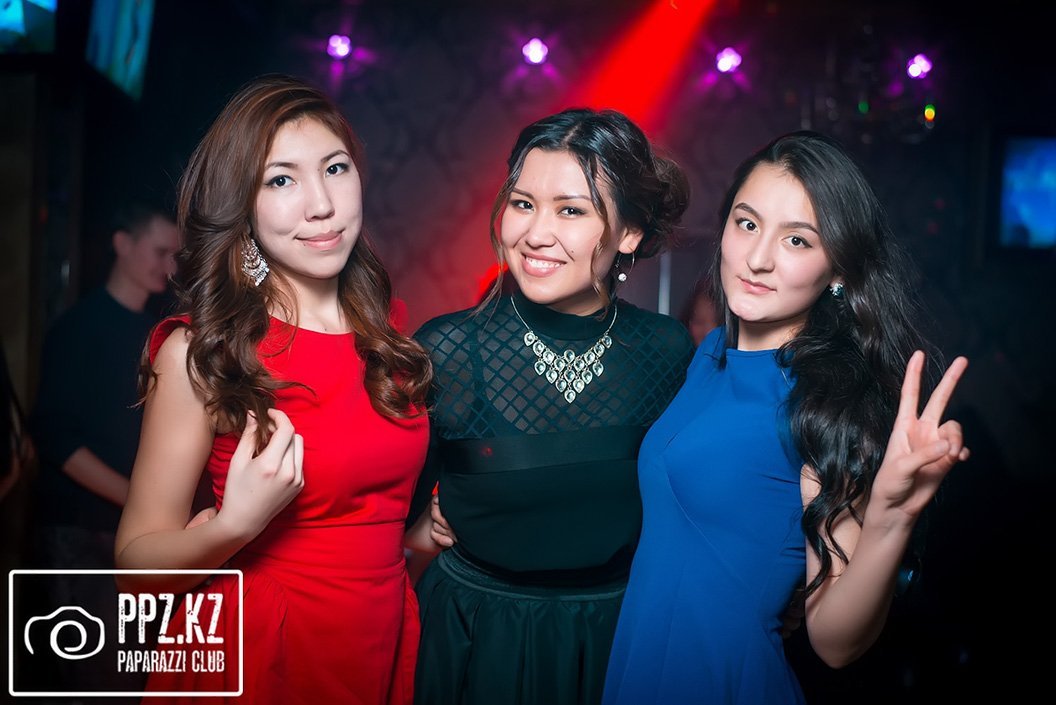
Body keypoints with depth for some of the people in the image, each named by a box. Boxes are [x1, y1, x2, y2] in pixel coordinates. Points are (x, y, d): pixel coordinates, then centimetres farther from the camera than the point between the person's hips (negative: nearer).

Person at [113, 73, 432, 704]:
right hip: (253, 651, -5)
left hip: (386, 644, 5)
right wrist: (234, 525, -30)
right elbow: (139, 558, -13)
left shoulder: (386, 332, -1)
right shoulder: (199, 351, -15)